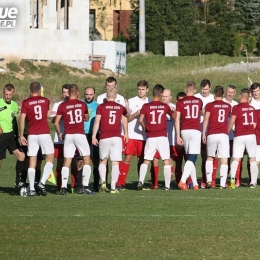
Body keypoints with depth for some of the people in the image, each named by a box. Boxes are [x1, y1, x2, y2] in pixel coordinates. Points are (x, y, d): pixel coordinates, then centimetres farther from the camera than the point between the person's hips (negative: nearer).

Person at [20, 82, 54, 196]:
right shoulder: (45, 101, 7)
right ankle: (42, 182, -11)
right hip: (45, 133, 0)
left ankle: (32, 189, -1)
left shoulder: (25, 103, 0)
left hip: (32, 135, 0)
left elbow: (22, 120, -6)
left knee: (32, 162, 3)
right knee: (50, 158, 8)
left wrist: (21, 135, 1)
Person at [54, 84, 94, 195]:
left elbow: (56, 123, -1)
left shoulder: (62, 106, 0)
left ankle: (63, 187, -4)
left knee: (67, 162, 4)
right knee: (87, 160, 7)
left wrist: (59, 134, 15)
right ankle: (85, 186, -1)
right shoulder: (82, 104, 3)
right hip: (80, 135, -1)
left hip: (68, 136, 1)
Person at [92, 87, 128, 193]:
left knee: (103, 161, 15)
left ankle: (103, 182, -3)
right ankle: (113, 187, -5)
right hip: (117, 137, 1)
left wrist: (94, 136, -2)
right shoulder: (121, 108, 10)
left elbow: (97, 122, -6)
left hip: (104, 138, -1)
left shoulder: (101, 107, 0)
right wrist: (126, 133, 42)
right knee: (115, 163, 0)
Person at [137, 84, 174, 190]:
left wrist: (145, 128, 9)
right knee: (166, 161, 5)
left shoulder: (146, 106, 0)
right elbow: (174, 116, 18)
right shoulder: (165, 106, 3)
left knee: (146, 161, 8)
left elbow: (141, 120, -9)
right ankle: (167, 185, 1)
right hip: (162, 137, -1)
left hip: (150, 137, 1)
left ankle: (140, 181, -8)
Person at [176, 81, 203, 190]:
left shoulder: (180, 102, 4)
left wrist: (178, 136, 2)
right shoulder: (199, 101, 9)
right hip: (195, 130, -2)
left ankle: (195, 183, 15)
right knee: (192, 158, -7)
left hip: (184, 131, 2)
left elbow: (177, 120, -1)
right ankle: (182, 181, -23)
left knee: (190, 158, 13)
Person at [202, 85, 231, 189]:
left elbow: (206, 119, -7)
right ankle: (223, 184, -8)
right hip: (224, 134, 1)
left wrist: (203, 134, -5)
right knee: (224, 160, 0)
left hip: (212, 135, -1)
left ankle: (209, 180, 4)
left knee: (209, 157, 16)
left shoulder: (210, 105, 1)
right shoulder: (228, 106, 11)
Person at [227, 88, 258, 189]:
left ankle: (232, 178, -21)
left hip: (239, 136, -3)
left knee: (235, 159, -2)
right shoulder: (252, 108, 8)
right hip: (251, 135, 3)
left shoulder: (236, 108, -6)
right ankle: (253, 182, 5)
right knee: (252, 159, 8)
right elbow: (254, 124, 11)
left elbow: (232, 121, -15)